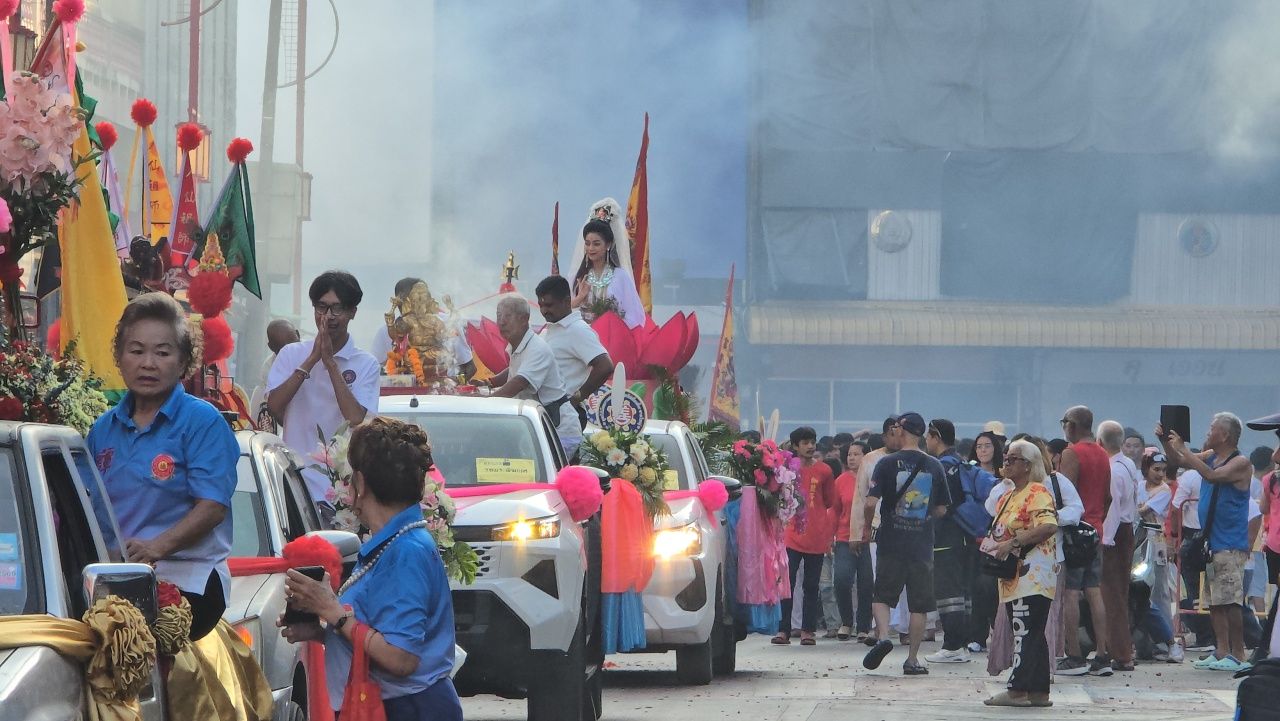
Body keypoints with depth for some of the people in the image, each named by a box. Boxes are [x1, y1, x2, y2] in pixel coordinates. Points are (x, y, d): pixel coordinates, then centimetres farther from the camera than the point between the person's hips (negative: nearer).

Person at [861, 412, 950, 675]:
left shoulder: (888, 463, -6)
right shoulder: (934, 466, 2)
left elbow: (871, 502, -12)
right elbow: (941, 510, 6)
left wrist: (867, 526, 5)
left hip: (891, 543, -2)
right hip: (922, 545, 2)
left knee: (882, 595, 9)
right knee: (919, 604, 8)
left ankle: (883, 635, -15)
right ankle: (913, 658, 9)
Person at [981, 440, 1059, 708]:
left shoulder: (1037, 493, -9)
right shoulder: (1008, 497, 21)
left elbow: (1049, 526, -23)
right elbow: (1000, 530, 31)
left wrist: (1013, 542, -23)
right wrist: (989, 543, 9)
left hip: (1032, 574, -10)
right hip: (1013, 576, 10)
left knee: (1025, 632, -12)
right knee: (1031, 635, 10)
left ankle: (1018, 690, -15)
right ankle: (1039, 692, 11)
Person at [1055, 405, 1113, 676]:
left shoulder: (1071, 454, -11)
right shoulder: (1103, 456, 14)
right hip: (1095, 530, 8)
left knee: (1070, 594, -5)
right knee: (1095, 592, 8)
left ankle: (1074, 658, -7)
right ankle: (1101, 656, 4)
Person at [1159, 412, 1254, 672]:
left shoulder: (1240, 463, -11)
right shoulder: (1210, 456, 13)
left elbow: (1212, 475, -24)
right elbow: (1179, 460, 19)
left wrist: (1183, 448, -21)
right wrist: (1166, 442, 0)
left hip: (1230, 545, -8)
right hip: (1210, 542, 8)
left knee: (1230, 602, -11)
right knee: (1215, 602, 9)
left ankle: (1237, 656, -9)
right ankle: (1221, 652, 13)